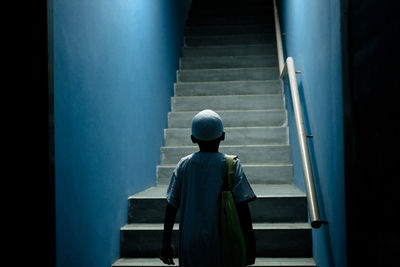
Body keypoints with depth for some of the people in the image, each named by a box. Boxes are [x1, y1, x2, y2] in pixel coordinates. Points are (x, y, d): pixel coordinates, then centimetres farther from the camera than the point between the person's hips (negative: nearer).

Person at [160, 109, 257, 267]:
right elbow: (242, 207, -9)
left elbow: (171, 206, 2)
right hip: (220, 244, -2)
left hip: (190, 243, 2)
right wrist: (250, 242, -1)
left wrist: (166, 242, 9)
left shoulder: (183, 165, 1)